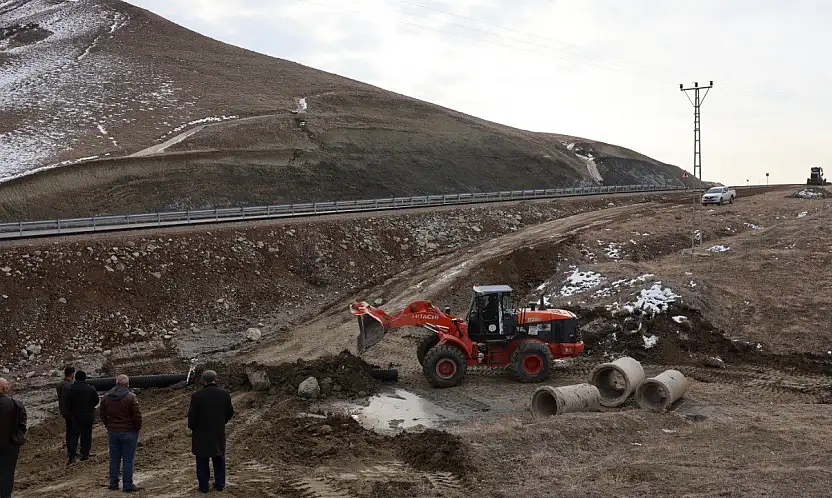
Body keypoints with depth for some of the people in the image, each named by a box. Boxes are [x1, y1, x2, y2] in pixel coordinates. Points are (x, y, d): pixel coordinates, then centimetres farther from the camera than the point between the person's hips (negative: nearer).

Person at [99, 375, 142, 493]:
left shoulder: (106, 397, 5)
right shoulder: (131, 397, -14)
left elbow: (102, 415, 10)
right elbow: (137, 416, -15)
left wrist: (109, 427, 17)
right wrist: (137, 428, 1)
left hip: (112, 432, 5)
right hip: (129, 432, -5)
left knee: (114, 458, 14)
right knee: (128, 459, 1)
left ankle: (113, 483, 20)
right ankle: (128, 485, 4)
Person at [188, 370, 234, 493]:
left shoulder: (197, 396, -18)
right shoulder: (225, 394, -8)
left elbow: (191, 417, -13)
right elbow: (230, 413, 3)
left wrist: (193, 427, 7)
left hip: (202, 434, -3)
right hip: (219, 433, 3)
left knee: (202, 461, 10)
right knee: (219, 459, 18)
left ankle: (204, 486, 15)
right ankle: (219, 484, 24)